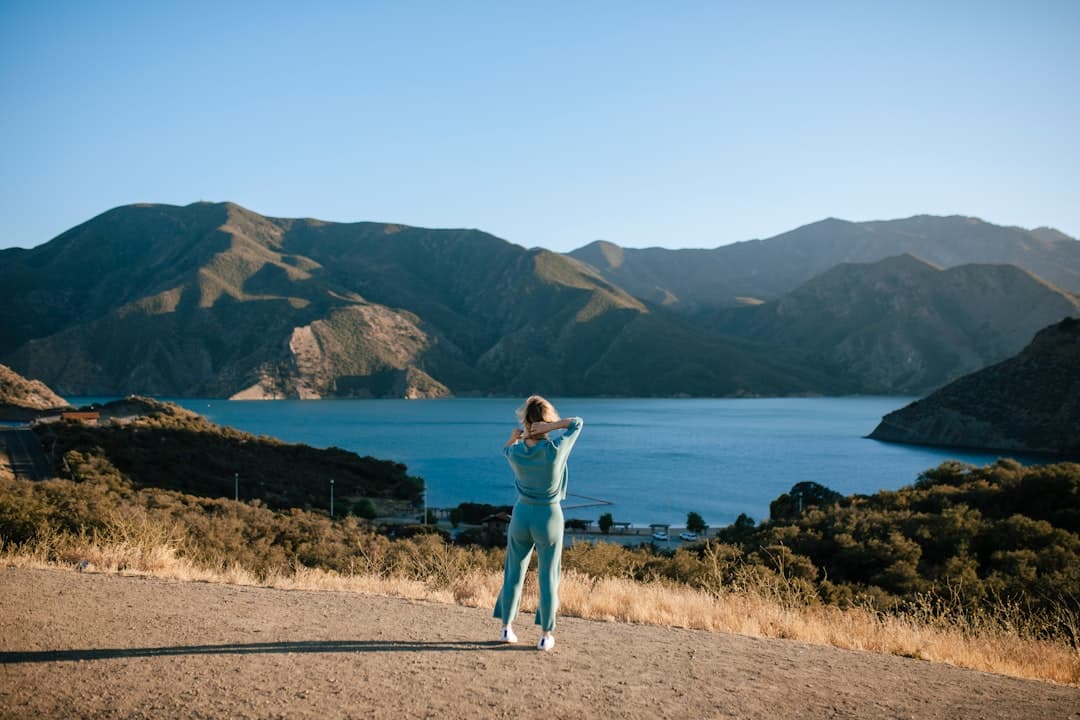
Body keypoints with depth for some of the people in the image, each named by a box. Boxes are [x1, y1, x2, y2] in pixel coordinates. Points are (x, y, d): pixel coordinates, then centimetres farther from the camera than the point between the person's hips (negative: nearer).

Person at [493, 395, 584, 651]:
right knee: (548, 577, 8)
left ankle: (507, 626, 25)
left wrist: (513, 437, -5)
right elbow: (577, 423, -4)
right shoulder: (556, 450, -19)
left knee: (514, 573, 16)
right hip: (549, 518, -2)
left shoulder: (516, 452, -11)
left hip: (521, 516, 2)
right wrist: (549, 427, -18)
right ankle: (546, 635, 12)